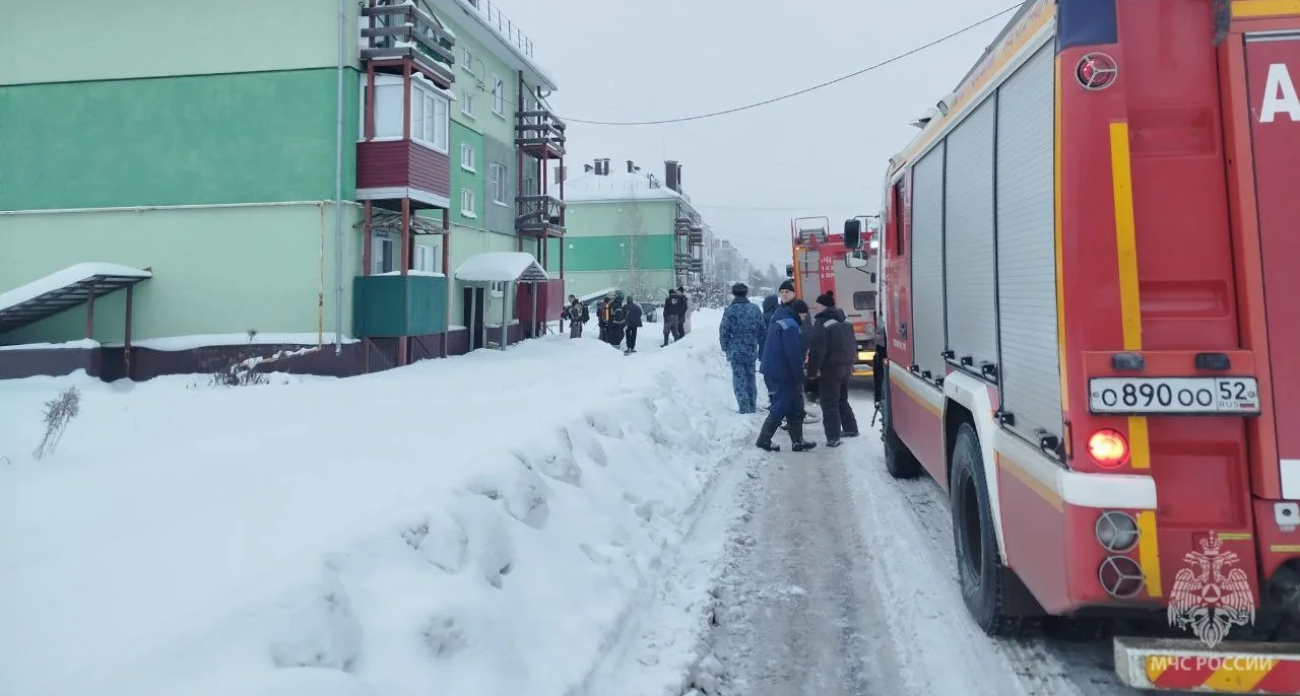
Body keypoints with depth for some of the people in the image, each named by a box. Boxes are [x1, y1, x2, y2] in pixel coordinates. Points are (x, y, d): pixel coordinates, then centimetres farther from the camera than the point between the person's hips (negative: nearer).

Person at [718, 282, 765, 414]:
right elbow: (762, 329, 7)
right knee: (751, 379, 15)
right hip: (752, 351, 5)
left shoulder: (730, 310, -12)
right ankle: (752, 407, 22)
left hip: (736, 351, -4)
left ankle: (745, 409, -4)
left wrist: (725, 347, 5)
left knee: (739, 380, 1)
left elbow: (724, 331, -9)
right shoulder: (755, 309, 2)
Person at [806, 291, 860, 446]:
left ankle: (833, 437, -5)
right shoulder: (844, 320, 12)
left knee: (829, 404, -3)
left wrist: (812, 370, -14)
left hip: (830, 368, -9)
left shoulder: (822, 322, -16)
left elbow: (817, 350, -21)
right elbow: (853, 344, 20)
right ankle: (850, 428, 31)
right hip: (845, 365, 9)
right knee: (842, 400, 23)